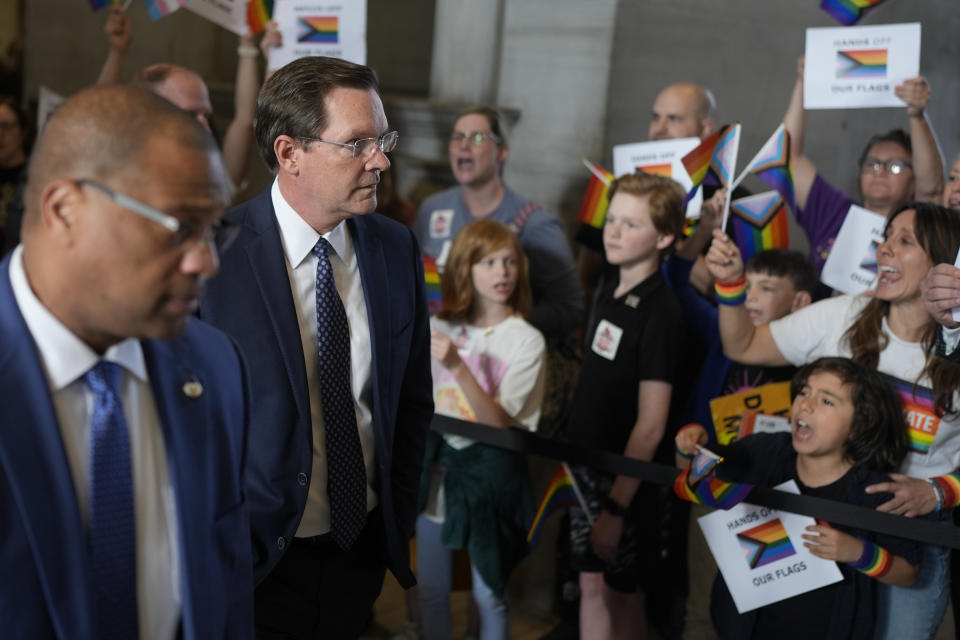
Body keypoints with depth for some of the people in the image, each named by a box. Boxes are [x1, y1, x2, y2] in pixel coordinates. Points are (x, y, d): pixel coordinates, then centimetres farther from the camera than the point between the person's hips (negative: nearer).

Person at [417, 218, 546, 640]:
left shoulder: (526, 340, -11)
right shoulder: (440, 328, 2)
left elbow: (499, 422, -21)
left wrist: (457, 365, -30)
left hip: (489, 471, -4)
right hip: (435, 465, 4)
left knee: (487, 594, 6)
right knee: (430, 590, 15)